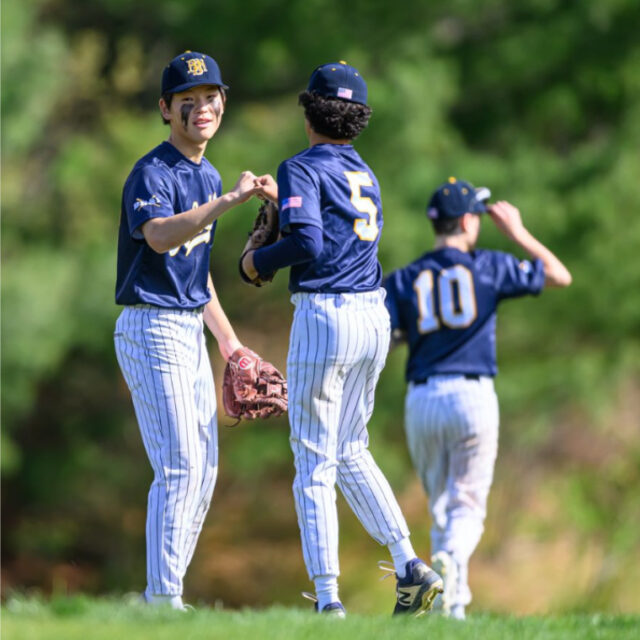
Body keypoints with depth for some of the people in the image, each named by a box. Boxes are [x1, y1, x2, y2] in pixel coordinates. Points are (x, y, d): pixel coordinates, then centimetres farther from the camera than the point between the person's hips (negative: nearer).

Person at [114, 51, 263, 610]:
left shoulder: (208, 178, 15)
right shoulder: (152, 173, -13)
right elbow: (160, 236, -34)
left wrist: (228, 339, 23)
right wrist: (229, 201, -42)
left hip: (189, 330, 9)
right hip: (152, 329, -9)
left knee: (204, 471, 10)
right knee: (179, 468, -13)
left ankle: (168, 596, 16)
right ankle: (162, 602, -10)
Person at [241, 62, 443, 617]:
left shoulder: (303, 169, -8)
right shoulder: (366, 176, 16)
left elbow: (308, 243, -21)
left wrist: (260, 260, -4)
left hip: (325, 317, -7)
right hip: (375, 317, 7)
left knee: (315, 463, -2)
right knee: (351, 452, 19)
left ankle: (328, 598, -6)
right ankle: (409, 566, 6)